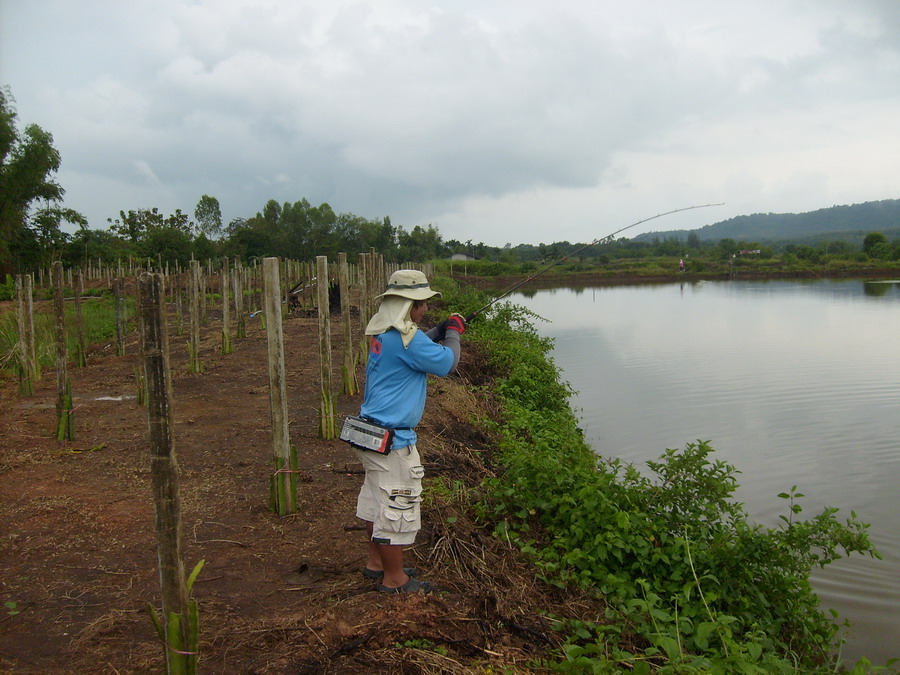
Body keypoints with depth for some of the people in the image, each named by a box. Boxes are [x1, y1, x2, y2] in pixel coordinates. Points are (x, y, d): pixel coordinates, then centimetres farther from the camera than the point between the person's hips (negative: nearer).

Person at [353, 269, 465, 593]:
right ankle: (393, 578, 15)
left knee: (377, 499, 21)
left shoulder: (383, 333, 8)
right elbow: (447, 362, -14)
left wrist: (440, 331, 15)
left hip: (372, 429, 10)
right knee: (398, 506, 2)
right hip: (392, 439, -10)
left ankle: (375, 561, 36)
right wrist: (452, 333, 2)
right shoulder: (405, 338, -22)